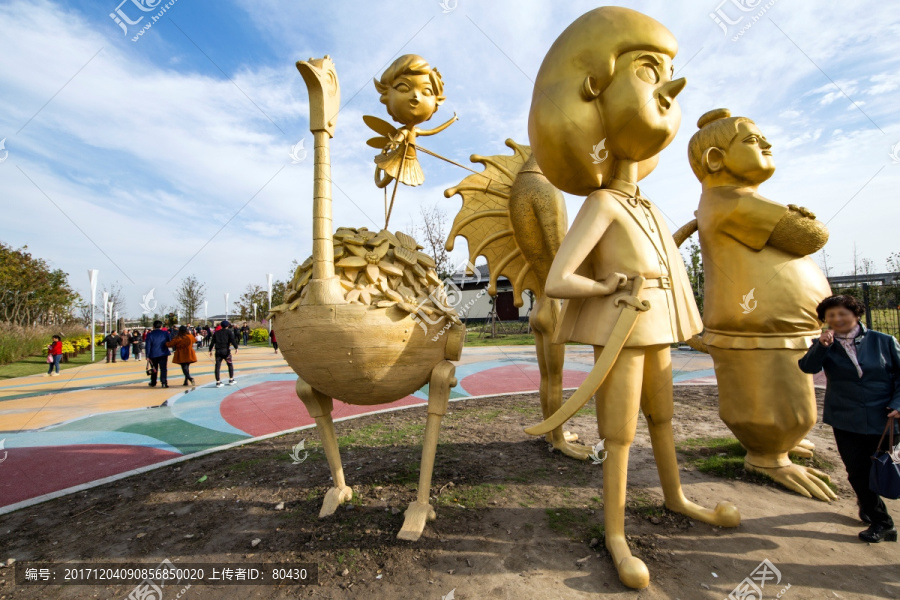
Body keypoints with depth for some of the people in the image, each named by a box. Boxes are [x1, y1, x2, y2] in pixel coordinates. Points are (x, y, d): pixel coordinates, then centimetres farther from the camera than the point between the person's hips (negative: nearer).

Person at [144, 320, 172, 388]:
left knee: (154, 369, 15)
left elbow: (148, 346, -6)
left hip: (153, 355, 1)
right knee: (163, 368, -3)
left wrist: (147, 356, -4)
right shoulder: (166, 333, -1)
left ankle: (153, 383, 27)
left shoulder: (150, 334, -4)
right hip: (163, 354, -1)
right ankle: (164, 382, -13)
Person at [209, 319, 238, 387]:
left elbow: (212, 342, 15)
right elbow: (233, 340, -8)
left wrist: (210, 350, 20)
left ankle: (218, 382, 1)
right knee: (230, 365, 11)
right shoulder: (229, 331, 4)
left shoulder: (216, 332, 15)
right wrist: (236, 347, -11)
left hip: (218, 351, 3)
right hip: (226, 350, -3)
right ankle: (231, 380, 13)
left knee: (217, 366, 2)